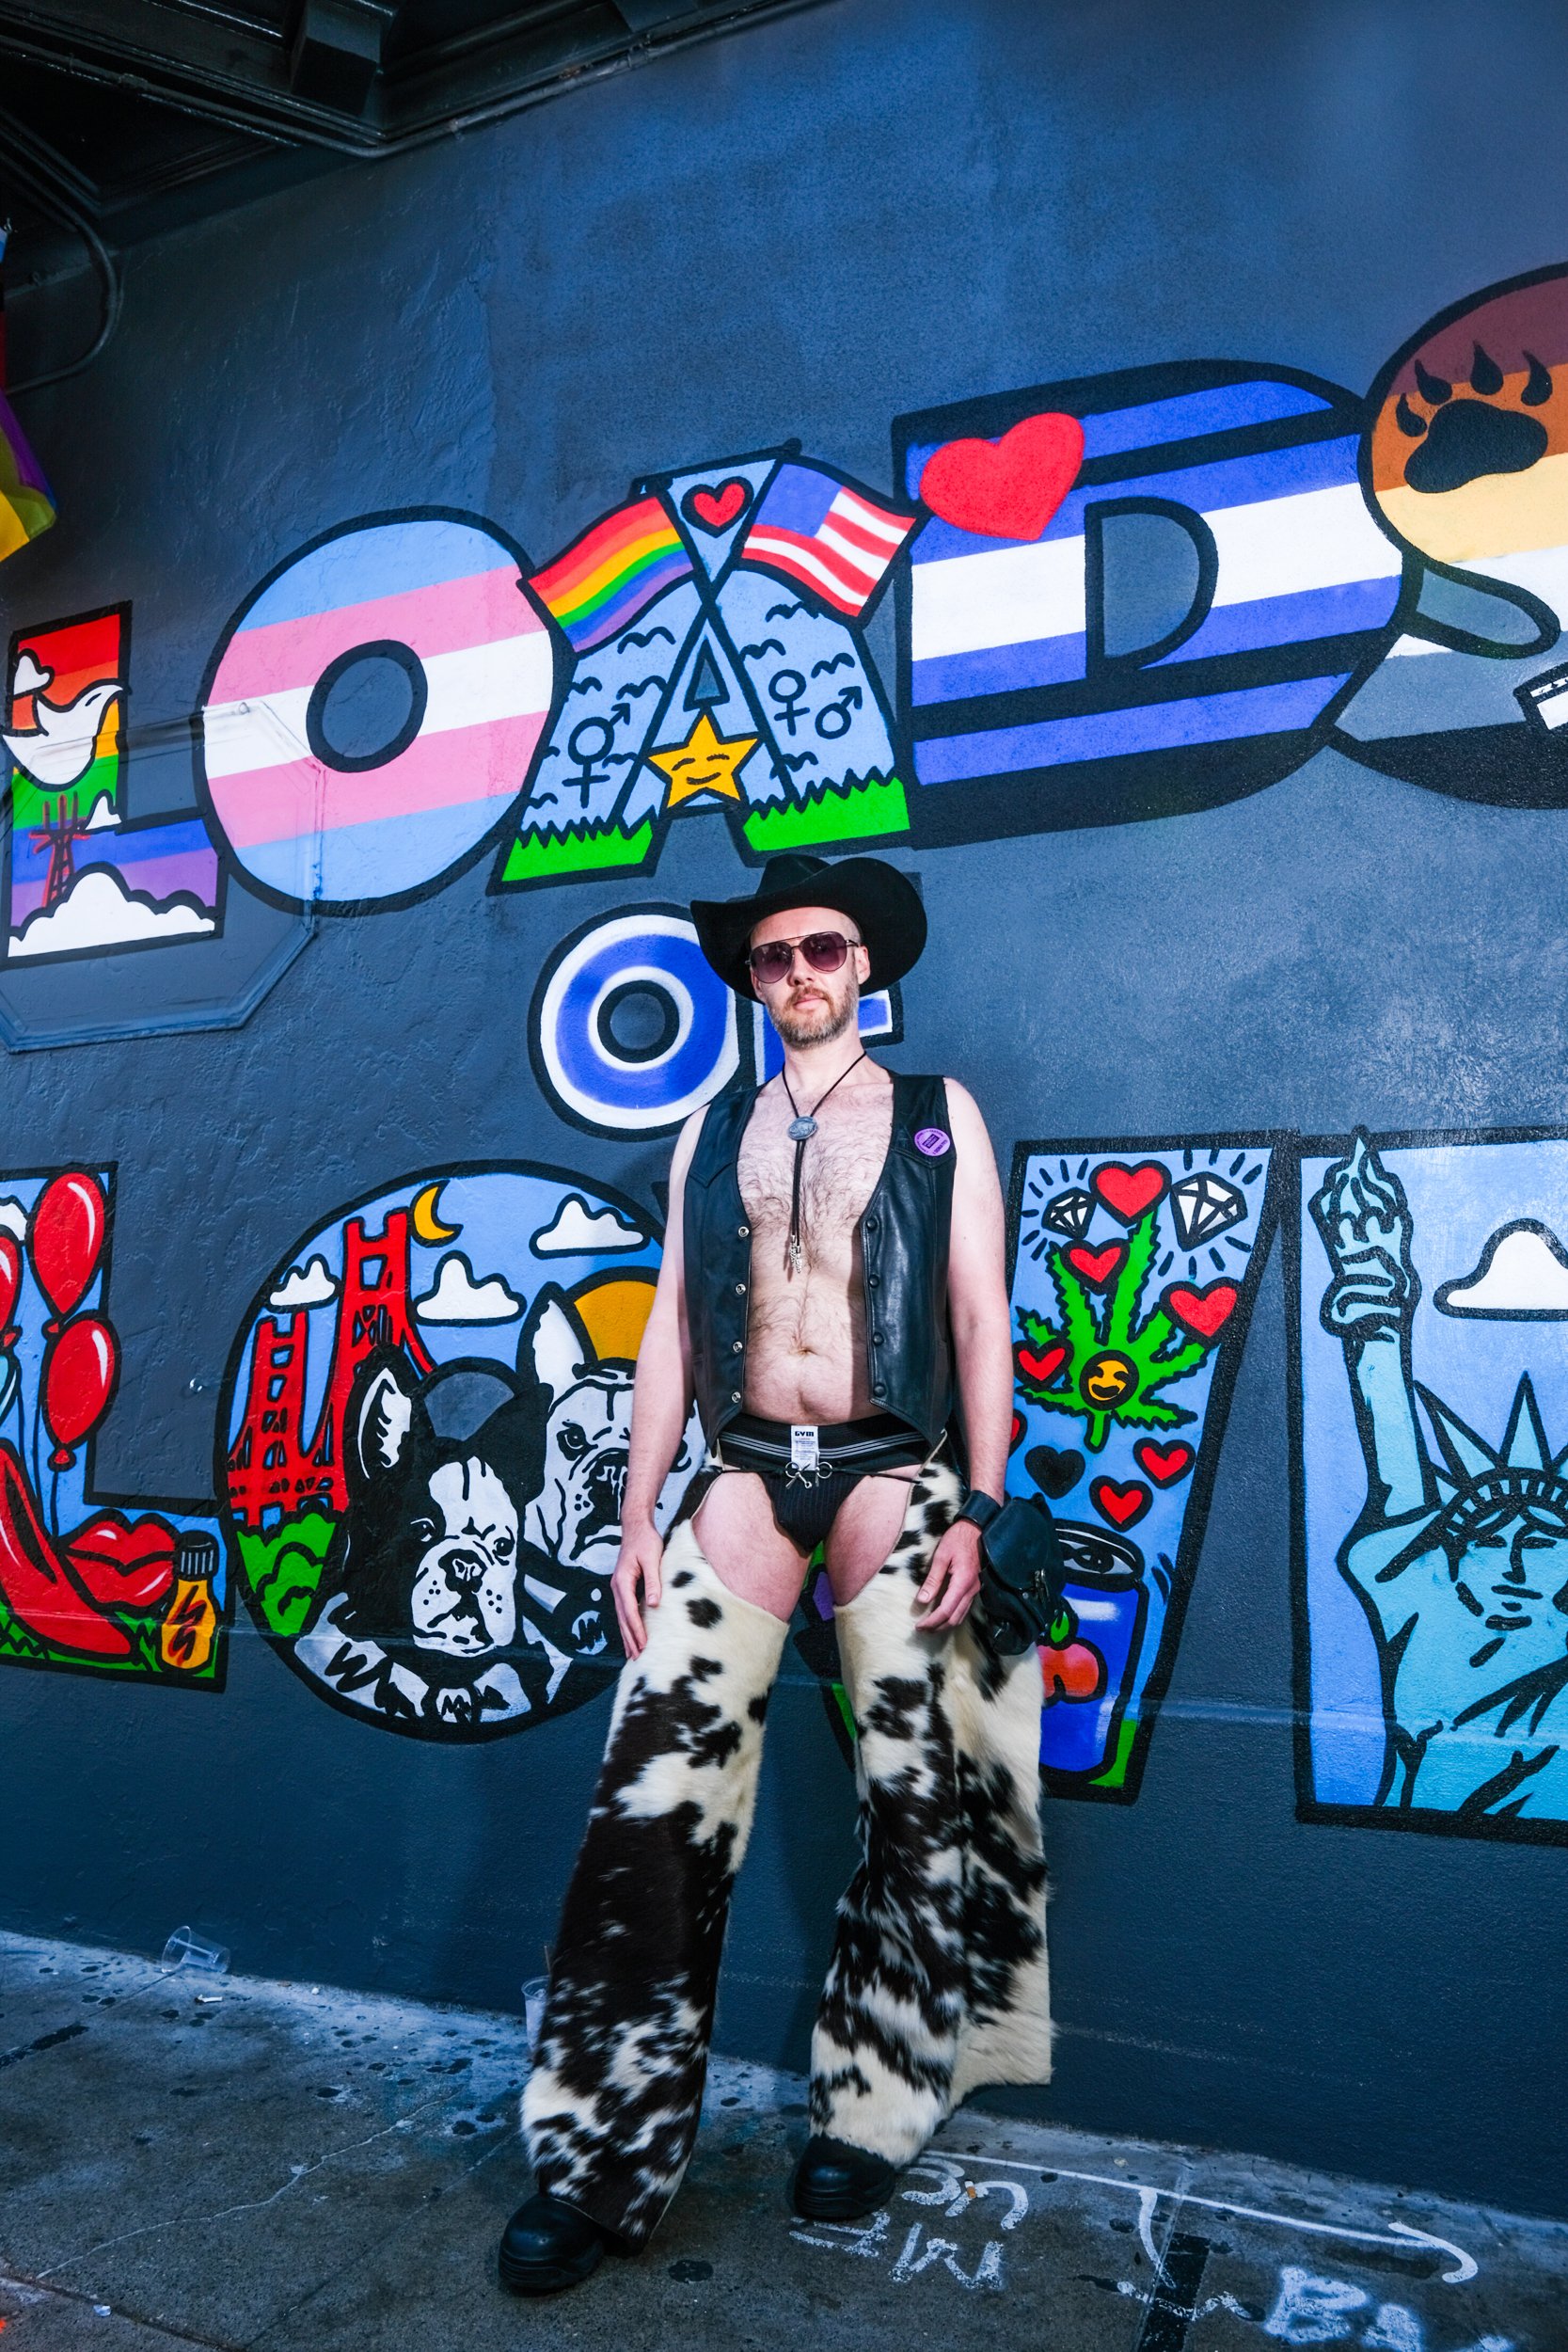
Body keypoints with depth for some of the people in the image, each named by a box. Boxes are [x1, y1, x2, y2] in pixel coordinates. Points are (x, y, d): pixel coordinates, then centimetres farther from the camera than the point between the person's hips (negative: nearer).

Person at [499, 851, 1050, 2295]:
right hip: (744, 1473, 2)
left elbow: (982, 1320, 2)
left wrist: (980, 1510, -7)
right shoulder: (713, 1134, 14)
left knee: (917, 1797, 3)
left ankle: (873, 2112, 23)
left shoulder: (939, 1117, 7)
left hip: (892, 1471, -1)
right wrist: (638, 1516, 5)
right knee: (659, 1785, -7)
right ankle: (606, 2153, 7)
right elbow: (671, 1332, 11)